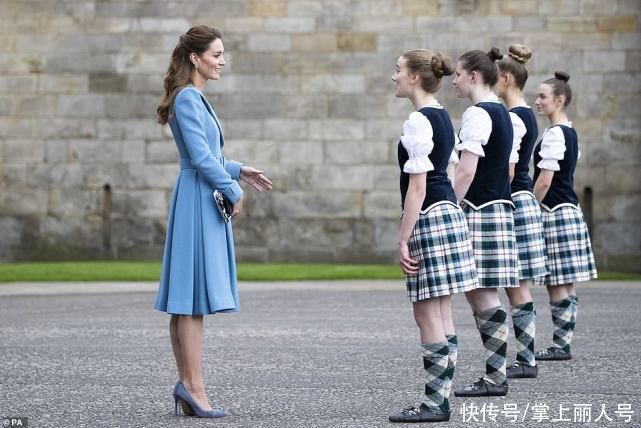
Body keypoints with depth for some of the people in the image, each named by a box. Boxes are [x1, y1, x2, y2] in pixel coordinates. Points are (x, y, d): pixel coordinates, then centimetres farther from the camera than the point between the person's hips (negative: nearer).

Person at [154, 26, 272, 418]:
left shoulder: (196, 99, 18)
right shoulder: (187, 99, -12)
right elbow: (201, 157, -17)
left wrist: (240, 171, 17)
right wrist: (233, 191, -8)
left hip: (203, 203, 10)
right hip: (199, 200, -10)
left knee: (186, 300, 9)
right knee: (194, 298, -9)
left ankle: (187, 383, 11)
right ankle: (193, 386, -8)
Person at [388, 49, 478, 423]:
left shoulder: (419, 121, -14)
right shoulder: (443, 117, 15)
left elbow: (417, 186, -17)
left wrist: (404, 238, -15)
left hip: (429, 218, -10)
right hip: (448, 212, 10)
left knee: (428, 314, -6)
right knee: (441, 314, 10)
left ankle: (436, 402, -3)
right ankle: (441, 397, 14)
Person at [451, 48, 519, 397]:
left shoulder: (477, 114, -13)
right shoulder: (502, 113, 16)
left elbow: (466, 171, -18)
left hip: (479, 211, -10)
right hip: (500, 208, 10)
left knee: (483, 294, -6)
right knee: (477, 293, 12)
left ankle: (496, 376, -4)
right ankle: (495, 373, 13)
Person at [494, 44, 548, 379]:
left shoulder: (512, 118, -15)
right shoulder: (527, 115, 15)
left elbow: (508, 169, -19)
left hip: (512, 201, -10)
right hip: (524, 198, 10)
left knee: (517, 287, -5)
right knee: (516, 286, 12)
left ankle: (526, 360, -1)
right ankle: (525, 358, 15)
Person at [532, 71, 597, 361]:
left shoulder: (553, 134, -14)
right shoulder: (571, 133, 15)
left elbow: (544, 181, -18)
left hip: (554, 213, -10)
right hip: (570, 209, 10)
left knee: (557, 286, -6)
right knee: (566, 285, 10)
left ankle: (560, 345, -3)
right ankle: (564, 343, 13)